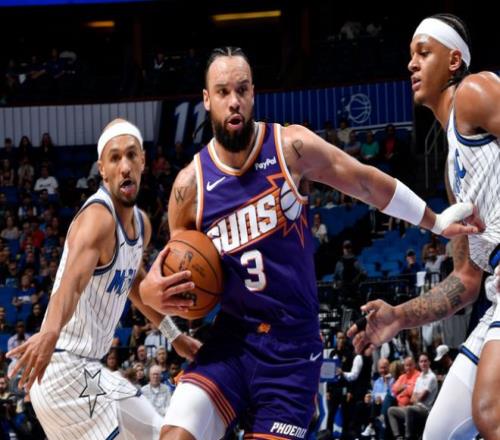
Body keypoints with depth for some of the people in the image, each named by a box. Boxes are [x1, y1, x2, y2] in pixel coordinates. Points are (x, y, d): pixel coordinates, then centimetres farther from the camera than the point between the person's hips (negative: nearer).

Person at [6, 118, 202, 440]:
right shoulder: (98, 218, -20)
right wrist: (50, 332, -58)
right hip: (62, 368, -10)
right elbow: (73, 281, -39)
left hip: (88, 368, 10)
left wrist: (174, 335, 38)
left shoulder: (142, 224, 10)